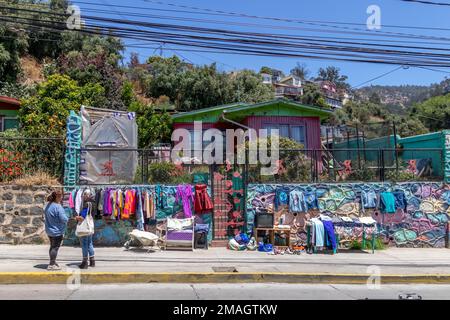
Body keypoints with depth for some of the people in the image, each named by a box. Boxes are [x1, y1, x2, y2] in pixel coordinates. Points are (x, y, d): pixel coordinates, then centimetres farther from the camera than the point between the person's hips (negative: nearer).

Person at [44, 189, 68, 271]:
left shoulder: (48, 205, 5)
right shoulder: (58, 207, -23)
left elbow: (45, 217, 16)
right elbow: (63, 219, -25)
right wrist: (67, 219, -4)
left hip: (49, 230, 9)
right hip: (57, 231, -9)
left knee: (52, 246, 20)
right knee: (55, 247, 0)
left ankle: (53, 262, 32)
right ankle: (51, 265, 3)